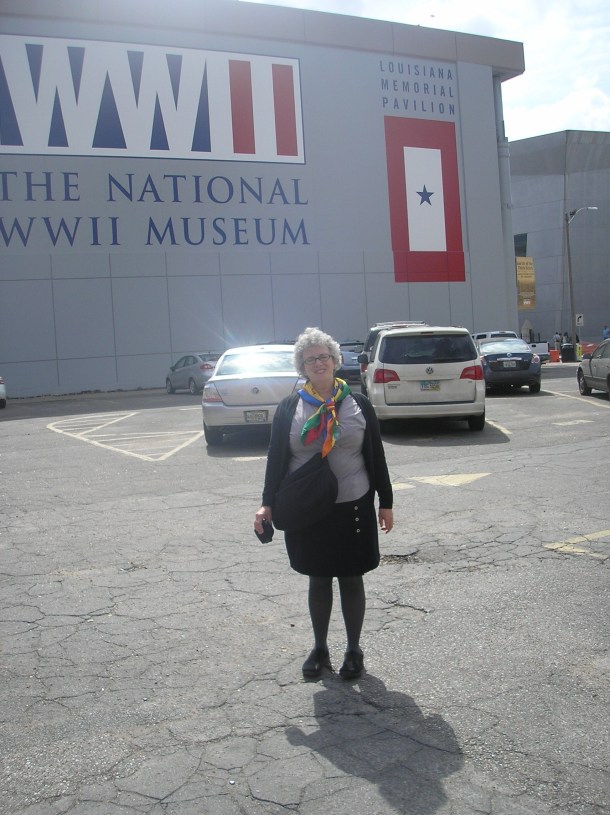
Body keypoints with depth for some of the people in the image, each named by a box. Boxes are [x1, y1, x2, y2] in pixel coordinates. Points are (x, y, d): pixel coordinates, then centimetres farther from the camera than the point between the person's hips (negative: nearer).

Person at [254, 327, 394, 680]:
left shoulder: (358, 404, 1)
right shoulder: (289, 408, 1)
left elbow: (376, 456, 4)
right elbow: (276, 458, 2)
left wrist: (386, 503, 5)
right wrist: (268, 504, -6)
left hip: (353, 508, 0)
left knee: (351, 579, 9)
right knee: (318, 580, 12)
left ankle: (354, 650, 26)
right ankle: (320, 649, 29)